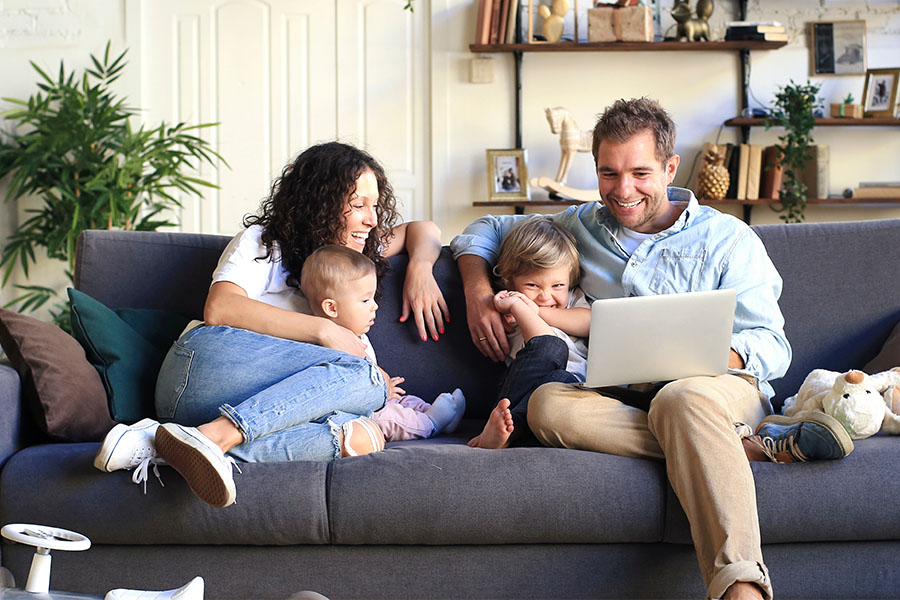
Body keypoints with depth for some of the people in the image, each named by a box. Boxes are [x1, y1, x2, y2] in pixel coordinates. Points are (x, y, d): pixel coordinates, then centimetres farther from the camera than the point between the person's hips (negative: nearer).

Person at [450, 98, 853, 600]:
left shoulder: (728, 238, 9)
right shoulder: (582, 226, 20)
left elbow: (772, 346, 1)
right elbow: (487, 230, 30)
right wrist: (478, 290, 7)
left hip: (719, 387, -3)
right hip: (620, 398, 3)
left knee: (681, 398, -40)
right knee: (547, 404, -31)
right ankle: (751, 445, -32)